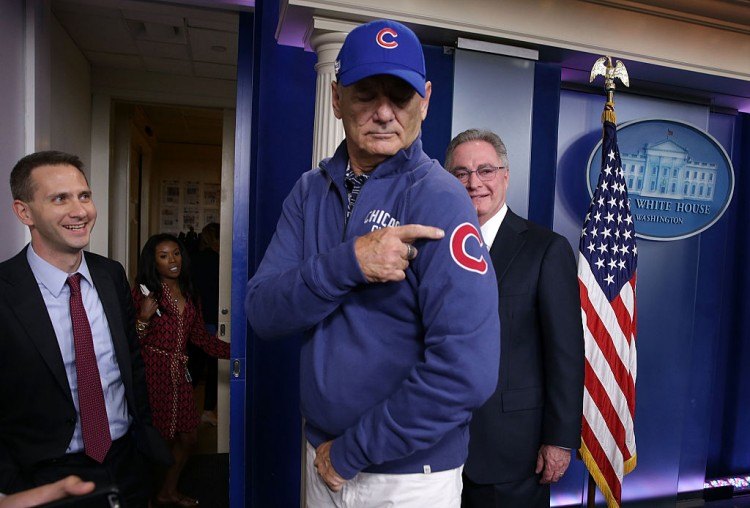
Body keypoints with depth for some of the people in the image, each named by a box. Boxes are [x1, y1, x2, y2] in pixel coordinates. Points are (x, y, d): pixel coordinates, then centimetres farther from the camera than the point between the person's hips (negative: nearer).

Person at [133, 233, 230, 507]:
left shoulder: (188, 294, 11)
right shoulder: (144, 291, -6)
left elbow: (200, 336, 13)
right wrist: (144, 317, -24)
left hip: (179, 372, 6)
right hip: (152, 371, -6)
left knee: (188, 436, 13)